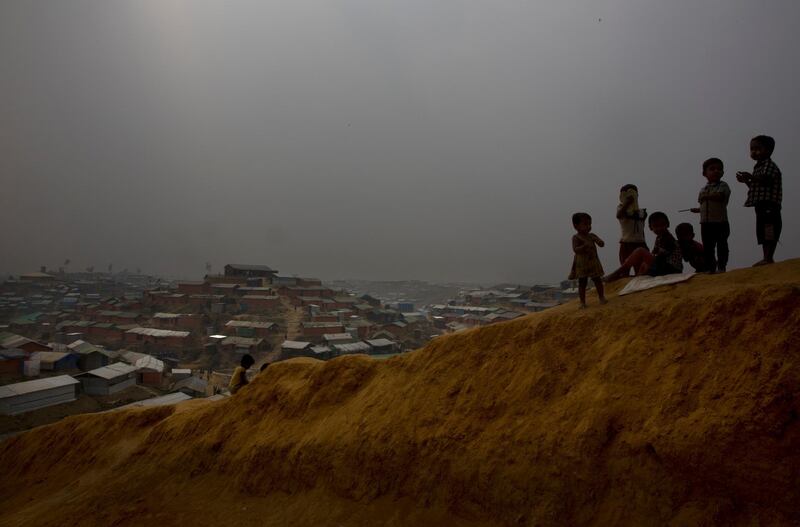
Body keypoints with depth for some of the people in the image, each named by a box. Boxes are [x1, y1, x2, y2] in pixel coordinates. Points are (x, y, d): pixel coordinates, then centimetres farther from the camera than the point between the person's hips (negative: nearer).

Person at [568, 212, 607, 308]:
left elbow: (602, 244, -1)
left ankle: (602, 297, 20)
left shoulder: (592, 236, 6)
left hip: (594, 262, 4)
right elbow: (575, 249, -19)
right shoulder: (576, 238, -9)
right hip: (581, 264, -4)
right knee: (582, 283, 2)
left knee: (597, 280, 8)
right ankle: (583, 302, 9)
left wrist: (597, 240, -24)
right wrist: (585, 246, -34)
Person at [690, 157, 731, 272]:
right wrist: (698, 209, 6)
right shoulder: (703, 189, 14)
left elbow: (720, 197, -22)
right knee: (707, 247, 8)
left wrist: (707, 196, -14)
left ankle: (721, 266, 8)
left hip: (720, 222, -6)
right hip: (706, 223, 6)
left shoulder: (723, 185, -3)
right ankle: (711, 268, 15)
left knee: (722, 246, 1)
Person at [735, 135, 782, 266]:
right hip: (761, 205, 10)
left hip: (769, 204, -10)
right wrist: (746, 181, 13)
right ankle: (767, 258, 11)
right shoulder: (758, 167, 24)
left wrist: (751, 177, -30)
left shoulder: (769, 164, -5)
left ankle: (769, 258, -15)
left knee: (770, 233, -12)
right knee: (762, 233, 9)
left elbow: (766, 179, -21)